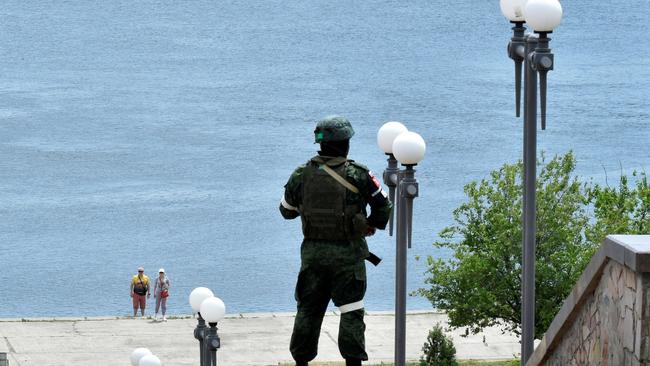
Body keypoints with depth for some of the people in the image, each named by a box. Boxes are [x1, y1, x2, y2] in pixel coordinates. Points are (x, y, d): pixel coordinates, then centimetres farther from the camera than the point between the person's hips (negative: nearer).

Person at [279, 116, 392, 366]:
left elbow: (286, 211, 10)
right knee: (351, 312, 3)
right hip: (348, 253, -3)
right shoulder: (358, 175, -11)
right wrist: (372, 226, 18)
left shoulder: (302, 175, -2)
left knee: (308, 310, 13)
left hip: (313, 252, 3)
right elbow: (384, 206, -1)